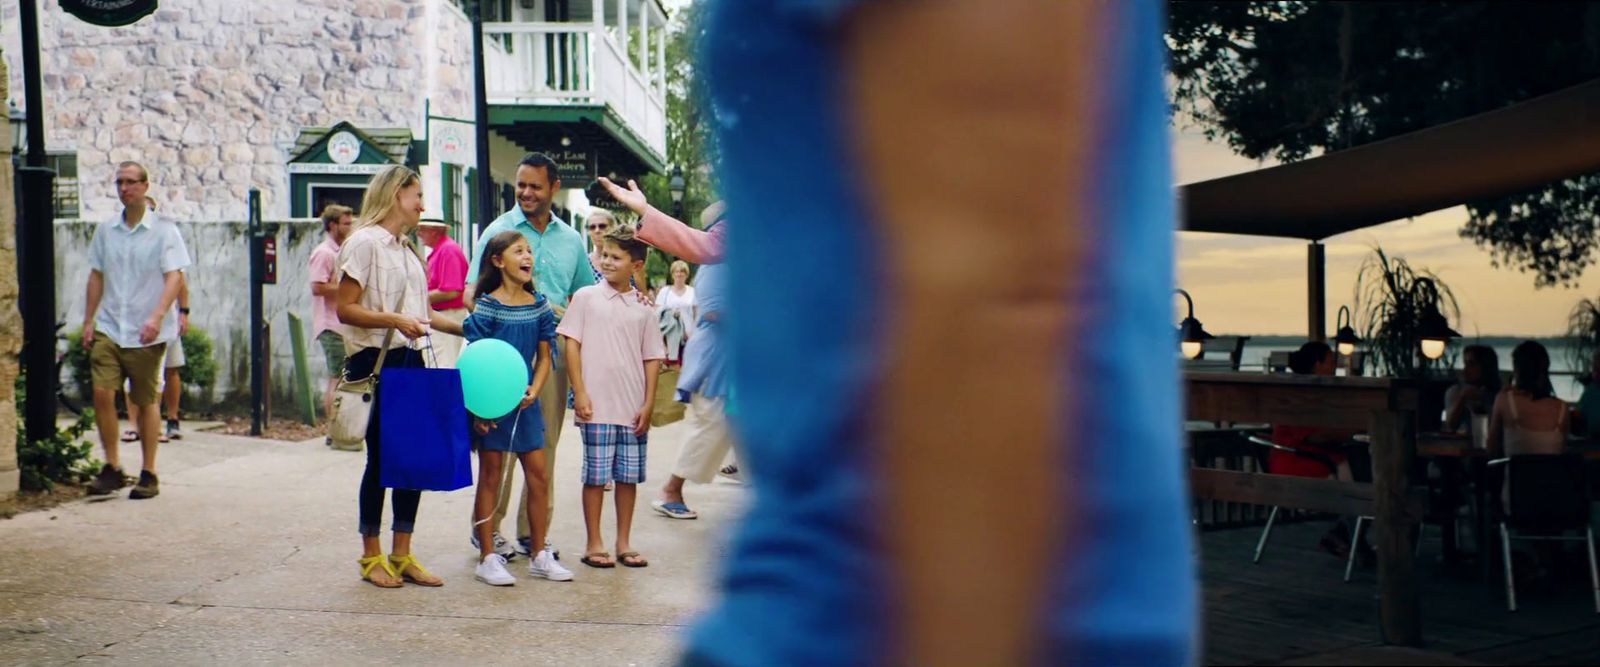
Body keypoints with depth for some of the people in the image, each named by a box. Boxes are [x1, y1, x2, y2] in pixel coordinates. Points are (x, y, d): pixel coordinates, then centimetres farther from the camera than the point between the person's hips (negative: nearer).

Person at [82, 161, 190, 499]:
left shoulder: (164, 230, -3)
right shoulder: (105, 230, 11)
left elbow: (174, 277, -10)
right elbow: (96, 277, 16)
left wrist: (157, 317, -23)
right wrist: (88, 320, 10)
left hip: (147, 333, -3)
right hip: (109, 327, 3)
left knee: (147, 401, 3)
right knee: (102, 392, -9)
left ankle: (149, 474, 13)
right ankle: (112, 467, 5)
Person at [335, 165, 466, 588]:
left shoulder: (407, 248, 20)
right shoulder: (364, 242, -6)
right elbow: (345, 309, -14)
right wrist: (394, 321, -26)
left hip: (411, 360, 8)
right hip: (377, 360, -8)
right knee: (380, 457, -1)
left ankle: (402, 555, 15)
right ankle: (371, 556, 12)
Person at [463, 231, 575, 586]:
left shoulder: (539, 305, 5)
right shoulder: (487, 306, -8)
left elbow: (544, 356, 8)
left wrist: (534, 391, -8)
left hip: (525, 400, 5)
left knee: (538, 475, 5)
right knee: (490, 476, 3)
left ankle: (540, 556, 16)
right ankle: (487, 558, 11)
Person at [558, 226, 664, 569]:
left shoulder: (643, 308, 7)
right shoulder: (586, 297, 2)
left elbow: (652, 358, 8)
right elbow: (571, 345, 0)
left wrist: (648, 404, 2)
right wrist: (579, 393, -7)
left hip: (633, 408, 2)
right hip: (596, 406, -2)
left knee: (629, 476, 8)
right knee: (596, 476, 3)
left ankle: (624, 544, 20)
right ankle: (593, 544, 14)